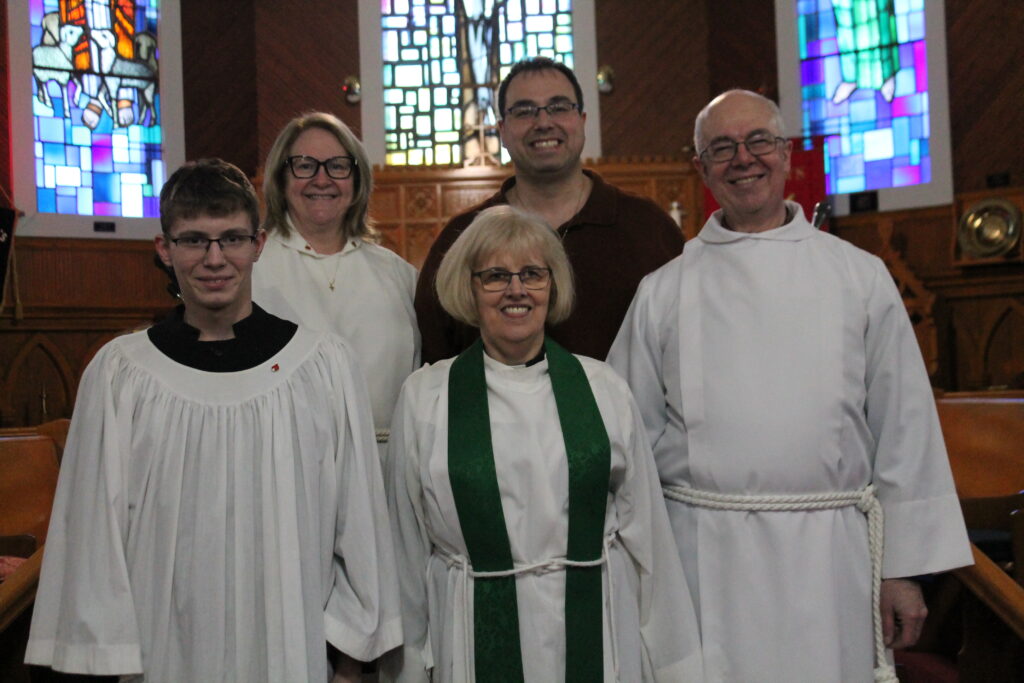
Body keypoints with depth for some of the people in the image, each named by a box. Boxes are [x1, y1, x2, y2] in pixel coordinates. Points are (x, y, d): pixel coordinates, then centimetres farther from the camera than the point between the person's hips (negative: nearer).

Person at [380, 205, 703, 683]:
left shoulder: (604, 390, 0)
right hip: (476, 641, -1)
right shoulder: (423, 398, -2)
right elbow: (407, 548, 3)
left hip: (597, 640, 1)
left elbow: (646, 534, 3)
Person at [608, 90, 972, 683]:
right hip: (704, 558, 0)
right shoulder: (664, 292, 4)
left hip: (829, 559, 1)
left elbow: (903, 428, 5)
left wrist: (904, 570, 4)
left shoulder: (861, 277, 5)